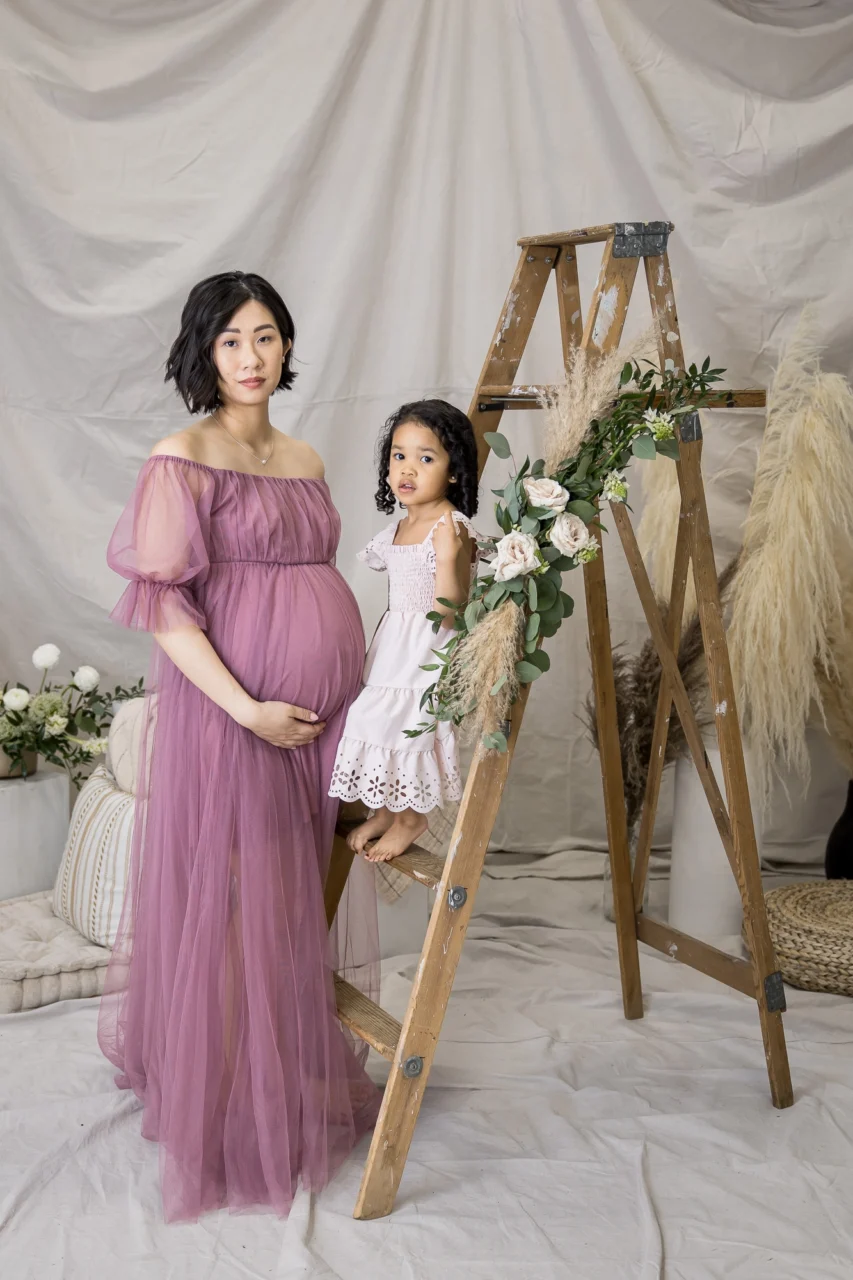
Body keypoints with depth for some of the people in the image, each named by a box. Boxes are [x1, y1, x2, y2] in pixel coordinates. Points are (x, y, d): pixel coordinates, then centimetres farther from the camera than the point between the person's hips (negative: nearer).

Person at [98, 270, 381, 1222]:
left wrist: (351, 697, 14)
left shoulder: (303, 459, 13)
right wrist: (246, 709, -20)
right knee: (237, 903, 2)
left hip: (323, 713, 7)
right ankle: (242, 1111, 20)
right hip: (233, 713, -6)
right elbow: (162, 605, -14)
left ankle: (312, 1080, 34)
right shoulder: (182, 457, -8)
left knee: (311, 900, 15)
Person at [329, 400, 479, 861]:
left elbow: (448, 612, -27)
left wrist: (449, 558, -38)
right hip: (392, 643, 9)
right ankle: (382, 811, 35)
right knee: (377, 722, 15)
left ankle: (410, 820, 23)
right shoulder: (402, 526, 6)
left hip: (428, 649, -9)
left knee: (409, 728, -1)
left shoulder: (453, 528, -21)